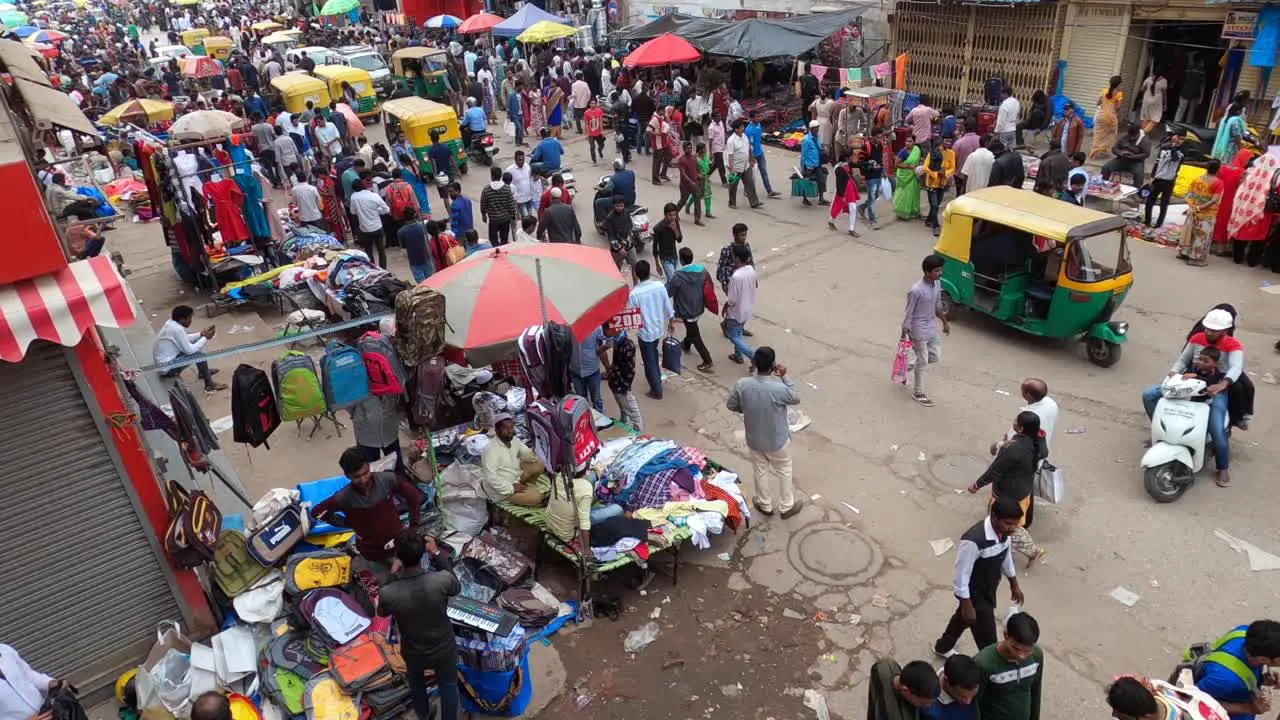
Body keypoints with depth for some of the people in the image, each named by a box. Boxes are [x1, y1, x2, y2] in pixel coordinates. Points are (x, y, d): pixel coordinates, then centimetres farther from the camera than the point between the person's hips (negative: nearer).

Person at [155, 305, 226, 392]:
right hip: (166, 368, -10)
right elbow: (189, 350, -22)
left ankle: (203, 372, 30)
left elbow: (185, 339, 16)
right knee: (199, 355, -17)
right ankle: (209, 385, -5)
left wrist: (201, 334, 5)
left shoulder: (171, 323, 1)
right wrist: (205, 338, -13)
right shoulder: (177, 329, -28)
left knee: (195, 341, 14)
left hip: (165, 359, 10)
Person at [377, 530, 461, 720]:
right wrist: (437, 553, -6)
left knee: (416, 679, 36)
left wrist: (394, 575, -5)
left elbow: (382, 612, -6)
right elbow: (456, 588, -7)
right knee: (448, 686, 28)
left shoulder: (387, 593, -33)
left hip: (413, 653, 2)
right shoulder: (442, 579, -34)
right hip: (444, 649, -2)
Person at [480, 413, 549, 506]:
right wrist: (511, 488, -26)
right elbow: (490, 477, -30)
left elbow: (527, 455, 8)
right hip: (501, 489, -8)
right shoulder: (490, 449, -27)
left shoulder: (514, 440, -3)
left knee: (539, 465, -3)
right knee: (536, 497, -20)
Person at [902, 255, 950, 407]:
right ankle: (918, 393, 21)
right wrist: (904, 336, -15)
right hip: (919, 331, -8)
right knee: (922, 361, 5)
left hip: (932, 328, 8)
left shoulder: (937, 284, -3)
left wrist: (945, 322, 21)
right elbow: (908, 313, -19)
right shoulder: (916, 290, -27)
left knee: (934, 358, 17)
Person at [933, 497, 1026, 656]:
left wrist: (1014, 584, 18)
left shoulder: (1003, 531, -14)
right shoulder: (974, 541, -39)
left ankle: (943, 648, 54)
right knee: (987, 638, 9)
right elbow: (961, 575, -27)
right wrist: (967, 606, -19)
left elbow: (1006, 556, 7)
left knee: (962, 618, 30)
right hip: (974, 594, -8)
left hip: (988, 589, 8)